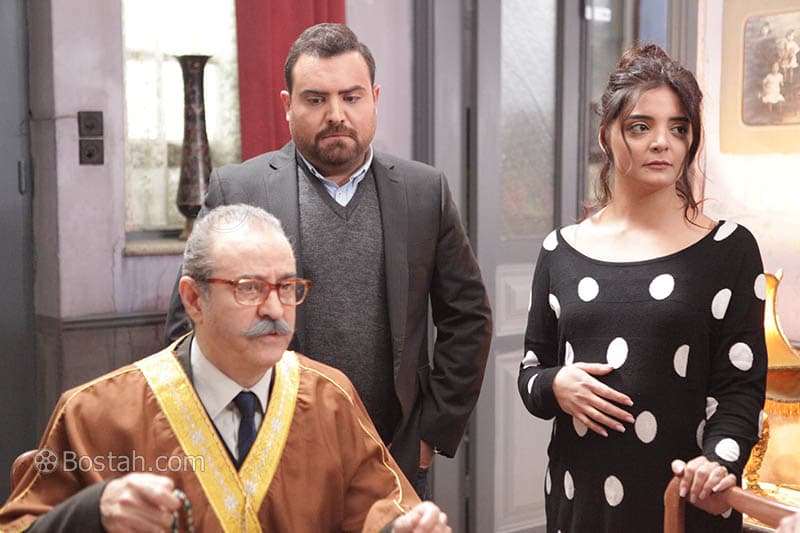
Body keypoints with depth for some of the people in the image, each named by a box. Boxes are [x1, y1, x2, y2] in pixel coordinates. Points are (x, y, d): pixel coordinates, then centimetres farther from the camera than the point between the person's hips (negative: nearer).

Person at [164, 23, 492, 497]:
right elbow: (190, 323, -2)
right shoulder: (236, 190, -4)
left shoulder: (425, 190, 2)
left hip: (397, 459, 2)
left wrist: (436, 428, 2)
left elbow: (468, 317, 7)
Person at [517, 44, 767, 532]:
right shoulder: (561, 251, 4)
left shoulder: (729, 249, -3)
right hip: (578, 494, 3)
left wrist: (719, 461, -22)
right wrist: (554, 386, -10)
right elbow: (530, 374, 11)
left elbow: (741, 385, -5)